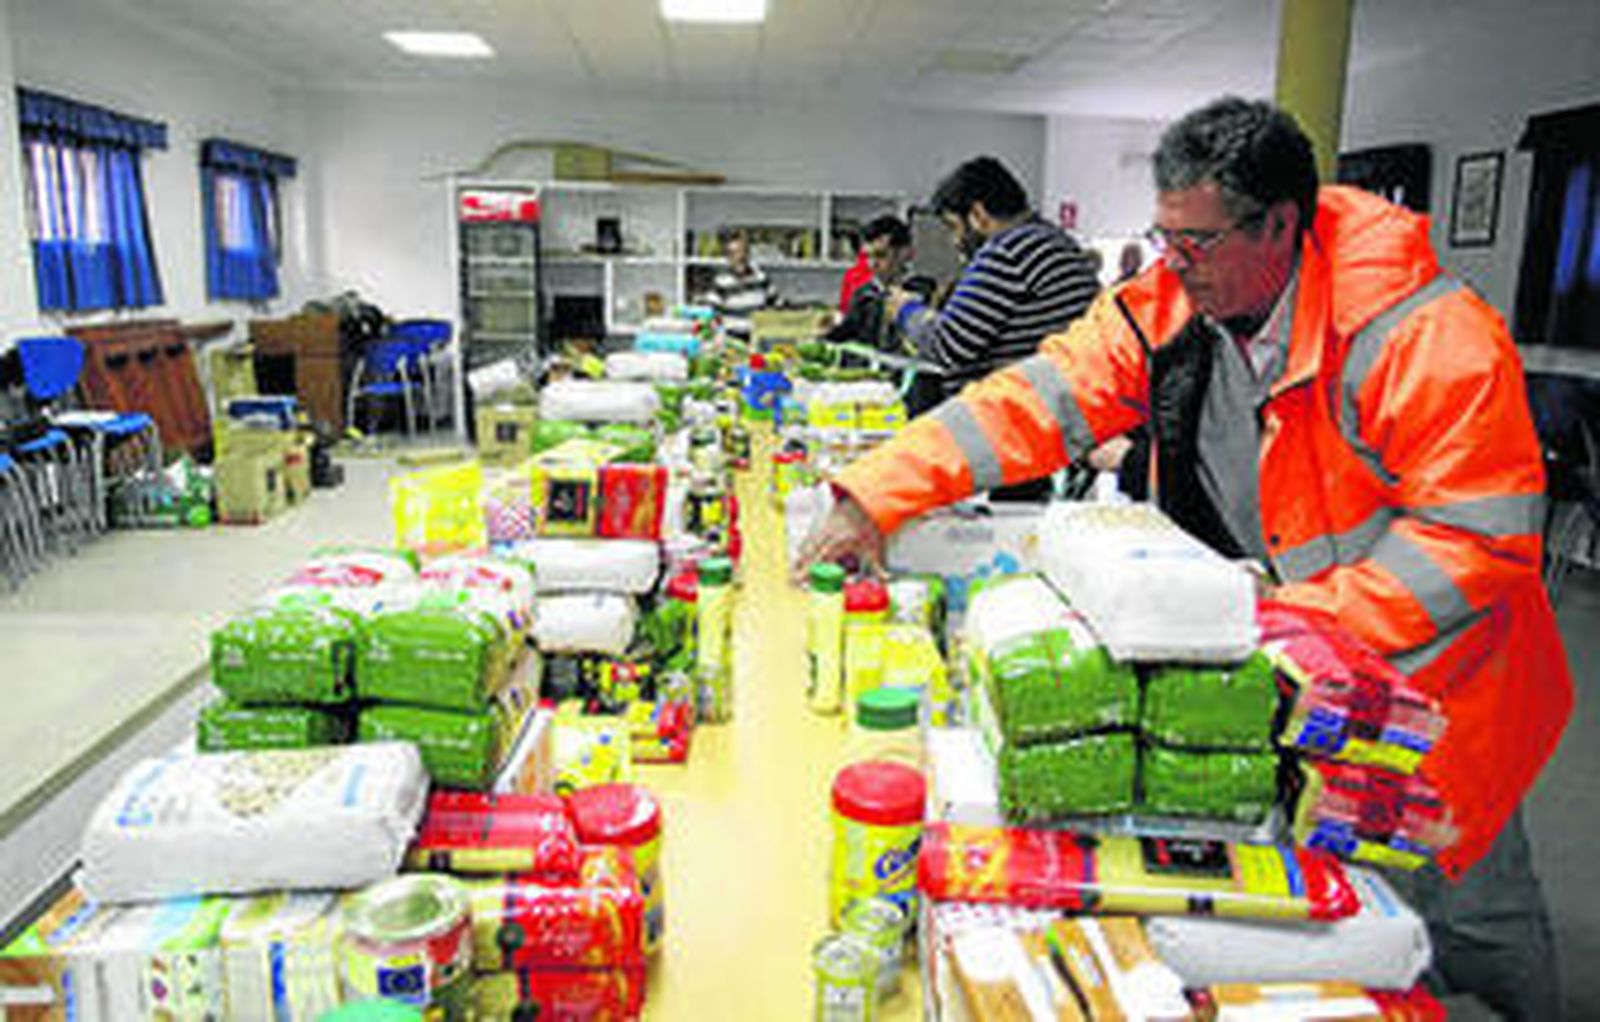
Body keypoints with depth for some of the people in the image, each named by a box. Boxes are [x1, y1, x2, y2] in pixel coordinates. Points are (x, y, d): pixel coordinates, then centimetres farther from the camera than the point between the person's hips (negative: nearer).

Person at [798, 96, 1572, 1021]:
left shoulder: (1432, 338, -26)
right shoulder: (1168, 306, -9)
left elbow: (1482, 537, -24)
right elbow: (1035, 404, -14)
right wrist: (876, 497, -23)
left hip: (1424, 676, -4)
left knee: (1462, 906, 13)